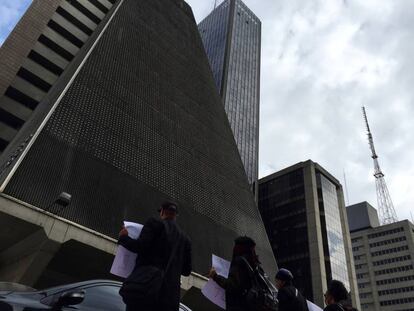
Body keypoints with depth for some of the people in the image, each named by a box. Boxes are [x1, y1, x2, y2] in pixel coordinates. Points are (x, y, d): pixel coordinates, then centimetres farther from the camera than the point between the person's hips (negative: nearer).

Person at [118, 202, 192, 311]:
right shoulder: (185, 239, 17)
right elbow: (186, 270, 16)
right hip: (170, 294, 5)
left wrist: (123, 237, 9)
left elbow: (140, 247, -10)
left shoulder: (155, 223, 4)